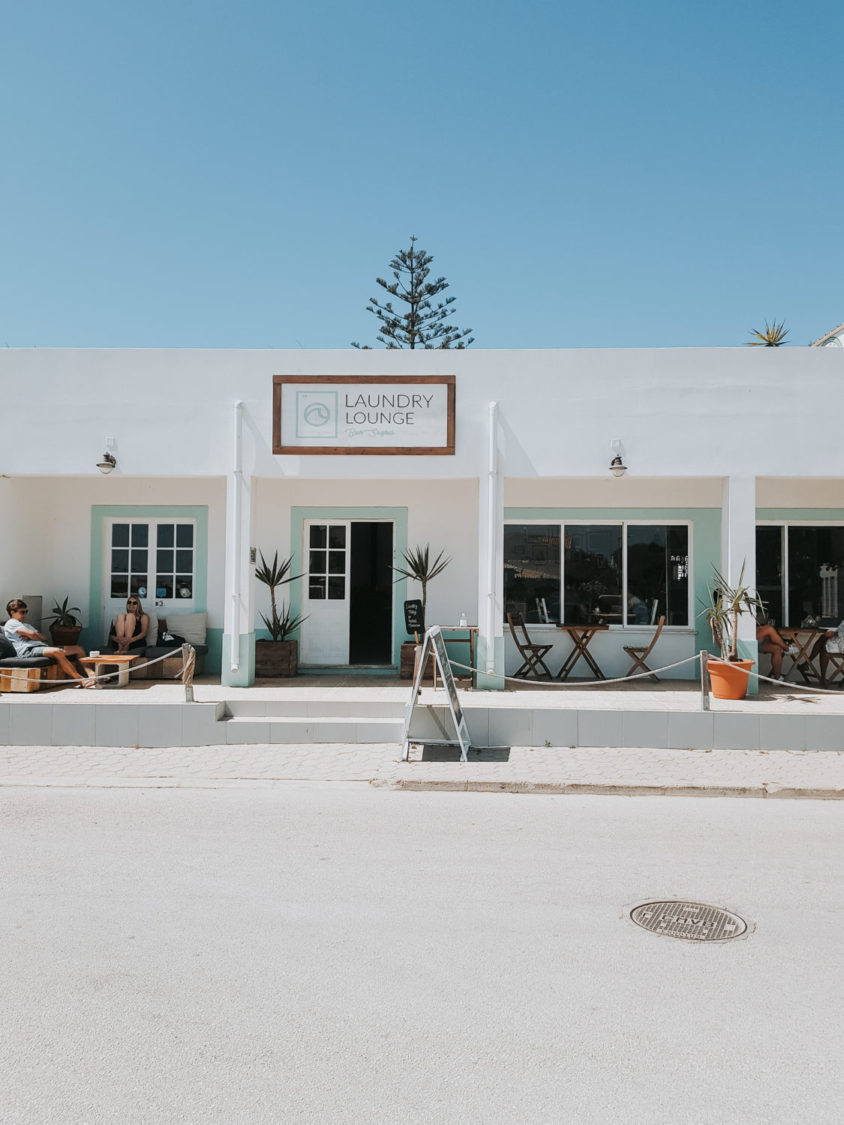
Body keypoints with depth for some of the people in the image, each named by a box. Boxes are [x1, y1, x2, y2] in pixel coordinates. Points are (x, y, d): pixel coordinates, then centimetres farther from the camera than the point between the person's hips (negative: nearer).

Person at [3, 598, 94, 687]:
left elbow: (44, 638, 19)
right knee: (57, 652, -38)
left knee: (79, 649, -2)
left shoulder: (26, 625, 35)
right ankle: (80, 679, -39)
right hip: (27, 650, -9)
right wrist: (38, 638, 12)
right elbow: (31, 633, -8)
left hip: (42, 646, 9)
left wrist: (30, 637, 1)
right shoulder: (11, 623, 8)